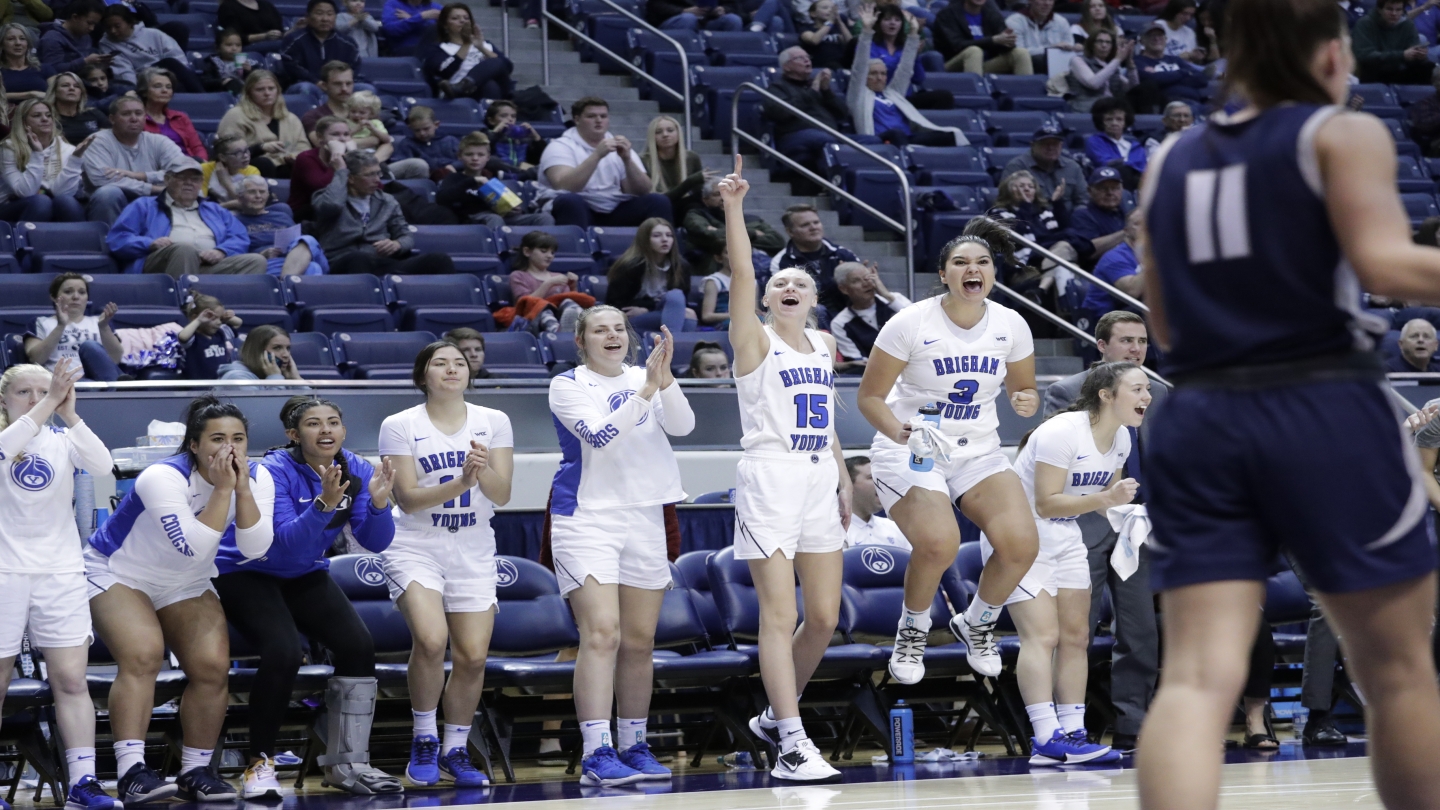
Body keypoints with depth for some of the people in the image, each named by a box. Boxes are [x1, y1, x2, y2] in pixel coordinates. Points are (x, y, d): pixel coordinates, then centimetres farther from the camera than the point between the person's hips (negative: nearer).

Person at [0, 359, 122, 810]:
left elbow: (102, 466, -14)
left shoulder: (63, 440, 6)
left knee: (71, 680, -4)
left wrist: (69, 414, -26)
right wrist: (47, 408, -33)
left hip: (61, 573, 2)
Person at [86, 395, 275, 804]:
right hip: (119, 573, -6)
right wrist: (222, 490, -37)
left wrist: (243, 488, -31)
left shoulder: (257, 477, -13)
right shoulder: (164, 478, -29)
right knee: (143, 655, -28)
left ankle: (196, 771, 6)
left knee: (213, 667, -10)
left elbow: (255, 548, -22)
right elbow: (194, 548, -36)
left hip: (186, 584, 6)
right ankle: (131, 772, -32)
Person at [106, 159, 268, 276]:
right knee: (185, 249, -38)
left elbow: (241, 239, 20)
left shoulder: (215, 211, 35)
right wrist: (151, 244, -8)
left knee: (255, 261, -24)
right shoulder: (144, 206, 25)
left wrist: (221, 252, -4)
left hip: (209, 267, 3)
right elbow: (116, 239, 12)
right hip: (160, 265, -3)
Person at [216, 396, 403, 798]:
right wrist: (324, 503, -47)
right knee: (283, 652, -28)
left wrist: (378, 502, -31)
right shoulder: (276, 471, -24)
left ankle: (346, 763, 0)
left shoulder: (354, 470, -9)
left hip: (305, 577, 6)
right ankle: (260, 764, -13)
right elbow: (287, 543, -34)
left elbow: (375, 542, -13)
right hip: (245, 573, -6)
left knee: (358, 645, -14)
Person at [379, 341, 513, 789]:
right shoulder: (400, 426, -6)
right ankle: (424, 740, -3)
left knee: (473, 656, -3)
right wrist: (460, 482, -25)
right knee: (431, 640, -24)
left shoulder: (494, 422, 1)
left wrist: (483, 470, -26)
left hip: (473, 552, 3)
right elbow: (408, 499, -12)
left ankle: (454, 751, 17)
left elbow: (502, 496, -4)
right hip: (415, 547, -3)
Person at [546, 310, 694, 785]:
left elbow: (682, 425, -6)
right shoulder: (568, 386, -3)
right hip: (587, 518, -5)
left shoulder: (645, 378, 9)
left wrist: (665, 379, -22)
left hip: (644, 518, 5)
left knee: (639, 642, 8)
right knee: (601, 634, -17)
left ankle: (634, 747, 17)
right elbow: (600, 434, -19)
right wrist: (646, 389, -27)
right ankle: (596, 754, -21)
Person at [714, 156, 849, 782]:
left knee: (824, 618, 7)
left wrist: (843, 480, 18)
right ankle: (790, 747, -11)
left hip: (818, 483, 7)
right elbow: (742, 273, -16)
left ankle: (775, 717, 27)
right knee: (779, 615, -9)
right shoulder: (755, 339, -2)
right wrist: (733, 208, -26)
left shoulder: (825, 346, 16)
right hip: (769, 480, -6)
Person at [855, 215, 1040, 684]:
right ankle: (912, 632, 2)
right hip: (911, 451, -4)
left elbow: (1024, 390, 14)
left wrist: (1026, 402, -11)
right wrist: (899, 431, -27)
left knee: (1021, 544, -19)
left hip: (978, 452, 4)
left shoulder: (1010, 326, 0)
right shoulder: (911, 323, -12)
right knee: (938, 543, -30)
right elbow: (869, 396, -7)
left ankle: (977, 624, 12)